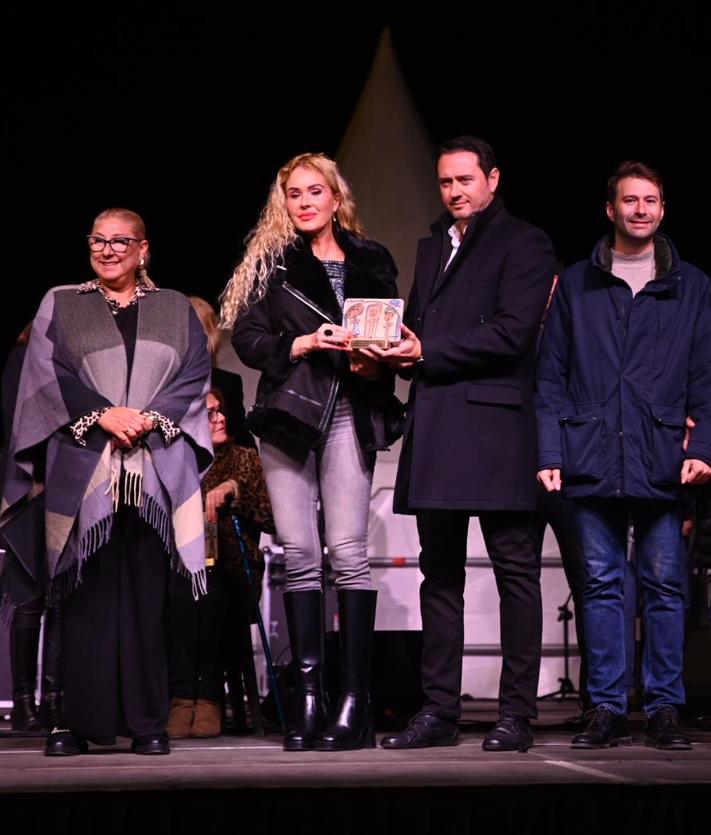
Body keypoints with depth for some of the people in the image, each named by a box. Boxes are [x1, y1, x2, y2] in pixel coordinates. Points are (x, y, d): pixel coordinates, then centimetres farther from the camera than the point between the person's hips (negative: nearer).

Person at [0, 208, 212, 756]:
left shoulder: (175, 310, 17)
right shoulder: (60, 306, 14)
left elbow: (195, 377, 7)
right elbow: (47, 376, 3)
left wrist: (151, 417, -10)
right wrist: (101, 414, -11)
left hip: (155, 473, 1)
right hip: (83, 471, 0)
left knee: (147, 596, -2)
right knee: (87, 597, -5)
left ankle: (148, 722, 0)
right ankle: (78, 721, -1)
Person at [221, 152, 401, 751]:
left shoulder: (372, 261, 14)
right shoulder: (271, 262, 11)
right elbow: (248, 338, 3)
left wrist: (375, 363, -6)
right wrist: (307, 343, -12)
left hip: (349, 415, 0)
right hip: (289, 413, 0)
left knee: (348, 551, -8)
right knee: (299, 554, -2)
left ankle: (354, 701, -6)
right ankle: (309, 700, 2)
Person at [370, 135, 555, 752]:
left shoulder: (523, 243, 1)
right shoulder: (433, 246, 24)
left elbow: (512, 332, -11)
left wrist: (428, 351, -11)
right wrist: (397, 348, 2)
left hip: (495, 423, -7)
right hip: (435, 426, 7)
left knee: (515, 571, -4)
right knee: (440, 571, 7)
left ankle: (517, 714, -1)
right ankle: (440, 710, 11)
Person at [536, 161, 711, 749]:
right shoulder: (576, 285, 12)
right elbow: (551, 376, 9)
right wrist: (550, 453, -1)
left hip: (662, 461, 0)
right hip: (593, 457, 1)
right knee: (602, 584, 3)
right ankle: (607, 708, 7)